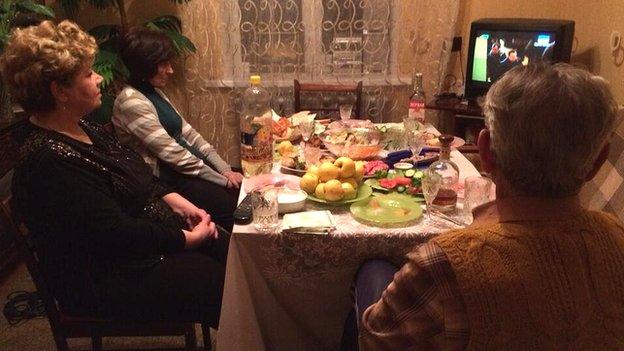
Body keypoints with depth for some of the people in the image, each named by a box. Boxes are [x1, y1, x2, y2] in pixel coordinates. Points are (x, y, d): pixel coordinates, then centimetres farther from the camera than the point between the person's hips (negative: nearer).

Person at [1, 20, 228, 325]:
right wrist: (189, 239, -17)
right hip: (113, 280, -9)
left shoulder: (81, 128, 5)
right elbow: (118, 235, -27)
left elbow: (141, 178, 14)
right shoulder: (50, 160, -26)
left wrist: (179, 204, -1)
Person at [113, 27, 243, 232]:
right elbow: (172, 153, -19)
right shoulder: (131, 102, -15)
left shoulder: (155, 92, 13)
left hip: (186, 168, 8)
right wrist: (222, 179, -15)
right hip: (167, 180, -8)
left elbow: (188, 133, 10)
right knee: (234, 207, -22)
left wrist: (225, 169, -1)